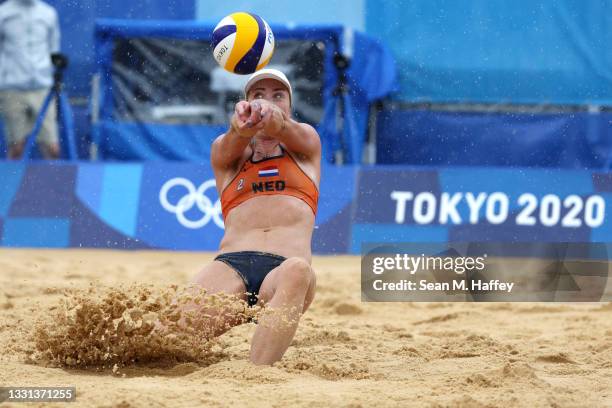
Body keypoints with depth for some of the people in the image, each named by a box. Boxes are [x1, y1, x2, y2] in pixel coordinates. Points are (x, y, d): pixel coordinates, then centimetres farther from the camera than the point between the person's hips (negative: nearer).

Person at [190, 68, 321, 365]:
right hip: (230, 263, 3)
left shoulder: (306, 144, 26)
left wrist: (271, 117, -28)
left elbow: (284, 128, 0)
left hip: (285, 266, -3)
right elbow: (232, 145, -1)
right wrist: (241, 125, -29)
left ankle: (255, 381, -52)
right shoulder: (225, 152, 26)